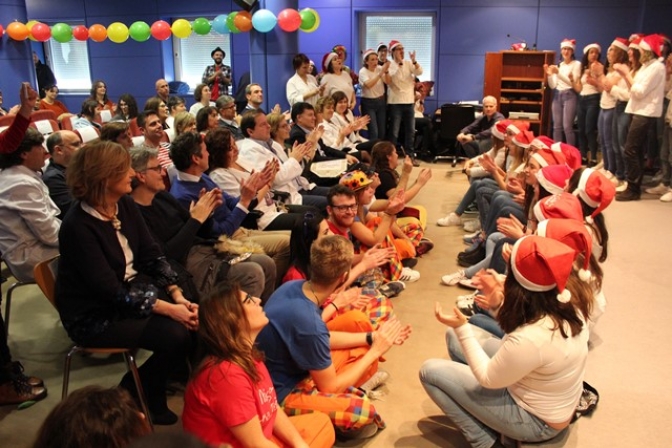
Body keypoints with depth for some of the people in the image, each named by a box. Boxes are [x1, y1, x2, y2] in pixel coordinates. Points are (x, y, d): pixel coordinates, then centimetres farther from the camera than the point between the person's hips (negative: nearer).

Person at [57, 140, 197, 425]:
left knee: (198, 316, -12)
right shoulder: (78, 226, -23)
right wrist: (169, 309, -28)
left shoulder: (125, 205, -1)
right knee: (175, 335, -24)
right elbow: (110, 291, -26)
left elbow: (152, 256, -1)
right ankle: (133, 395, 3)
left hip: (133, 290, 7)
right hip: (95, 316, -7)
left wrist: (178, 297, -14)